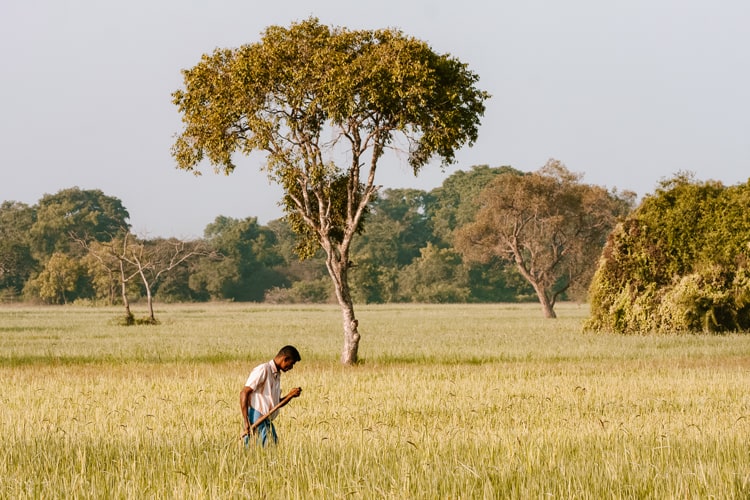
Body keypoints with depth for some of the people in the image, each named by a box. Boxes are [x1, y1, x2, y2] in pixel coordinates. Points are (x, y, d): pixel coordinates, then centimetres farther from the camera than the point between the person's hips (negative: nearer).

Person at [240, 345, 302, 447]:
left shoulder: (277, 375, 19)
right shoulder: (263, 370, -10)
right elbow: (244, 393, -17)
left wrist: (290, 395, 5)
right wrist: (246, 423, -22)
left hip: (267, 422, 9)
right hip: (256, 421, -9)